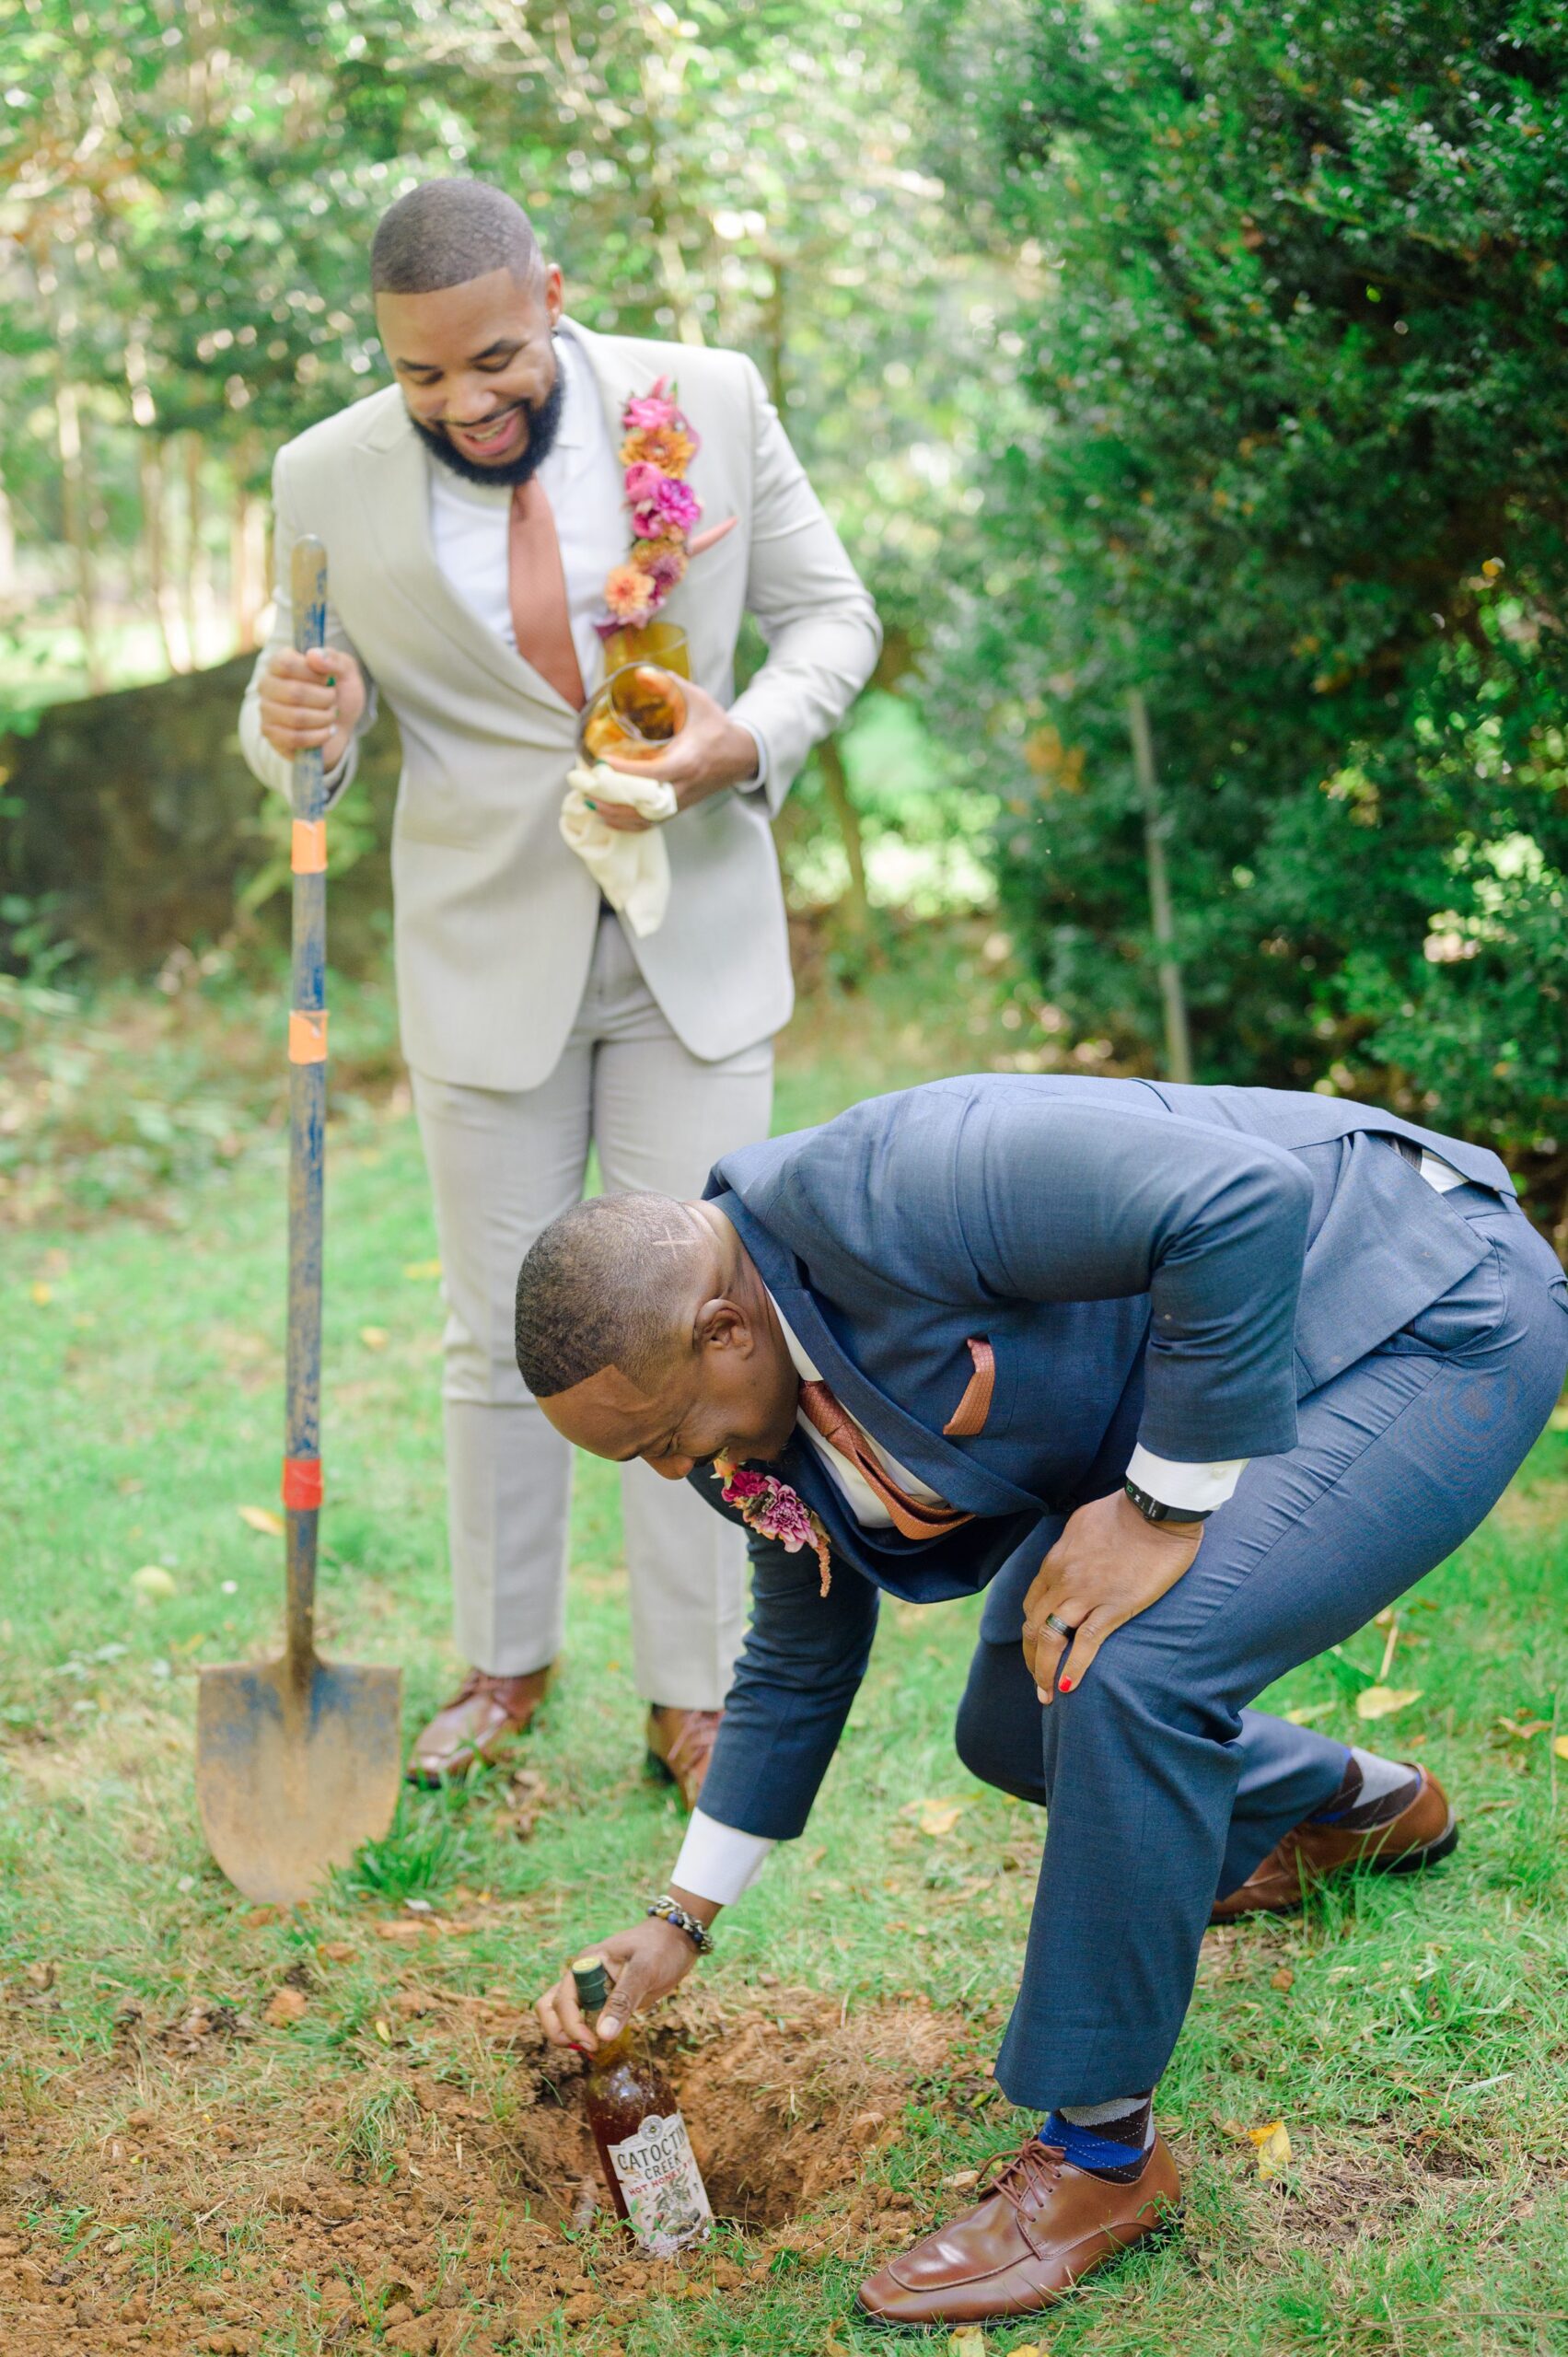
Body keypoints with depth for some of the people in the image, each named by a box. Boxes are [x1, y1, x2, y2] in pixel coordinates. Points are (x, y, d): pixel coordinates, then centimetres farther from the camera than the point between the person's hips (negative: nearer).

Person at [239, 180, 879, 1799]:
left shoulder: (708, 402, -7)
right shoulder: (329, 479, -7)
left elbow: (829, 615, 2)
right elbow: (300, 720, 4)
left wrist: (751, 737, -18)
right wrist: (296, 721, -22)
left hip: (695, 941, 0)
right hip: (486, 951, 0)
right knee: (500, 1333, 9)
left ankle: (692, 1696, 15)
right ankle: (506, 1663, 28)